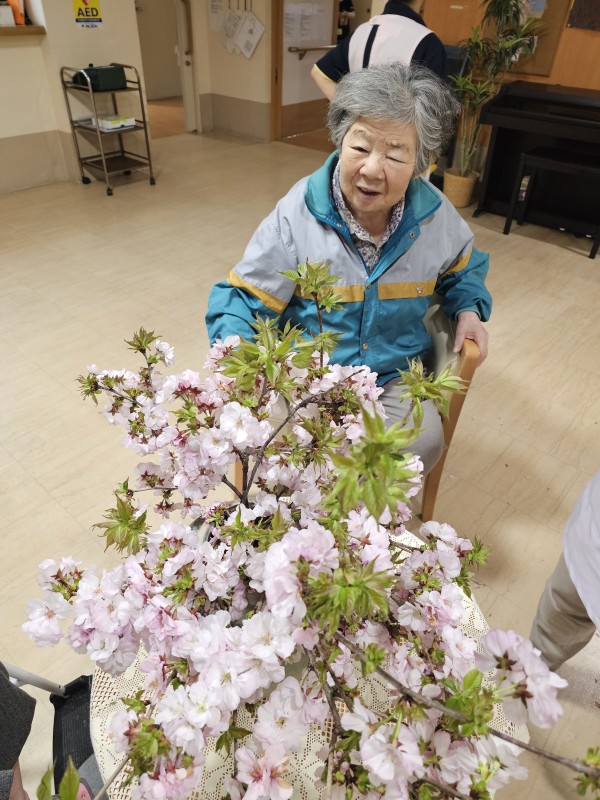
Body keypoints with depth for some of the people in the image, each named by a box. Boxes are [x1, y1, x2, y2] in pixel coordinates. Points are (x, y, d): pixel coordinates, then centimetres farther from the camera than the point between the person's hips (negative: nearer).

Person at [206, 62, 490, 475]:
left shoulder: (435, 214, -1)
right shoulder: (297, 212, -11)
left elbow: (463, 268, 22)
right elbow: (241, 300, -8)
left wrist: (468, 308, 1)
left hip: (396, 377, 3)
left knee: (424, 442, -25)